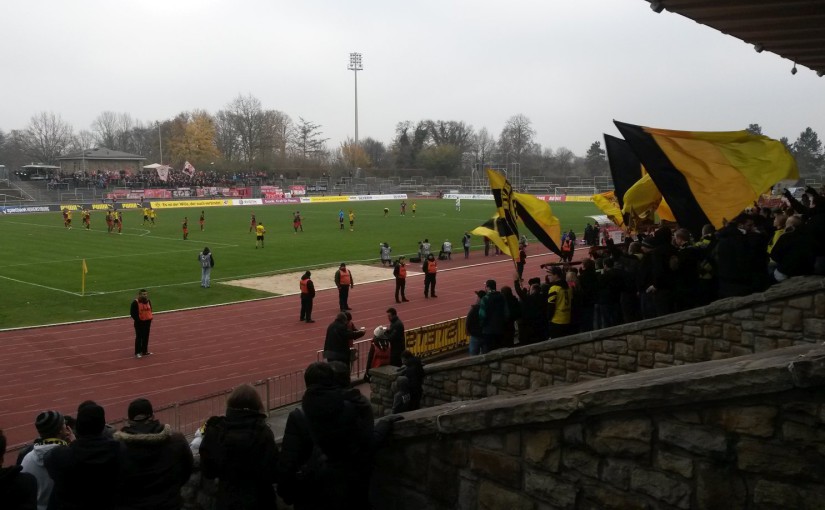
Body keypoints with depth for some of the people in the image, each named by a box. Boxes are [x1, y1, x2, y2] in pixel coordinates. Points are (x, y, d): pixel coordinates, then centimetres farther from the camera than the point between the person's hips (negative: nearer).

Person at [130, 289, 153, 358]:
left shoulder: (148, 301, 6)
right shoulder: (135, 302, -14)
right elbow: (132, 313, -13)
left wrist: (150, 318, 4)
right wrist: (137, 319, -17)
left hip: (147, 321, 6)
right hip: (139, 322, -6)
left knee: (146, 337, 12)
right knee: (139, 337, -1)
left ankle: (144, 351, 22)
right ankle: (137, 352, 6)